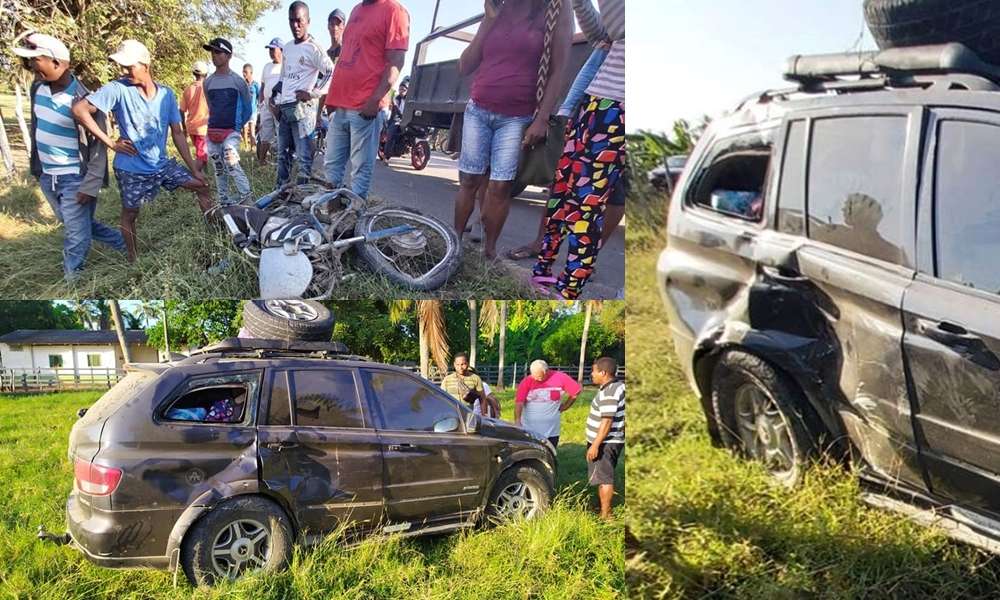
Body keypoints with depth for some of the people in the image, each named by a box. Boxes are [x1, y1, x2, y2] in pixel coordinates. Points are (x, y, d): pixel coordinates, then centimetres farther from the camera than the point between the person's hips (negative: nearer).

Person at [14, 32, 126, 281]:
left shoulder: (82, 100, -21)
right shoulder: (37, 87, 0)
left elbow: (98, 146, -18)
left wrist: (90, 185, -21)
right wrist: (36, 164, 19)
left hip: (75, 179, -8)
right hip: (46, 176, 8)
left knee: (75, 235, -1)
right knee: (76, 224, 20)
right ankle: (122, 242, 37)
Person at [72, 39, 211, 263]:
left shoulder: (166, 94, -2)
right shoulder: (117, 89, -14)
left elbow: (177, 133, 1)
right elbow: (79, 110, -19)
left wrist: (194, 169, -2)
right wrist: (110, 142, -16)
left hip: (162, 164, 4)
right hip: (132, 169, -3)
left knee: (201, 185, 0)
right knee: (130, 214, 10)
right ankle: (133, 261, 27)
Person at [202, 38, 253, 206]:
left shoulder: (238, 80, -5)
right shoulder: (208, 82, 7)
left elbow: (248, 105, 4)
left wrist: (240, 125, 3)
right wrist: (214, 122, 16)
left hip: (231, 131, -5)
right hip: (212, 132, 5)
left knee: (231, 163, -21)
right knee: (218, 168, 8)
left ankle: (245, 193, -9)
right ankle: (224, 200, 16)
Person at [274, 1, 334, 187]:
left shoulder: (313, 48, -7)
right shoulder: (286, 48, 17)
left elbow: (331, 72, -16)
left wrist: (313, 94, -16)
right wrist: (277, 102, 16)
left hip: (302, 108, -8)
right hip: (284, 108, 8)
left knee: (303, 155, -8)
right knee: (283, 154, 13)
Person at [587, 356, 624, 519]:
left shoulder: (609, 393, -23)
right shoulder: (619, 385, 8)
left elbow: (607, 421, -26)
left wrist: (595, 445, -24)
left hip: (605, 443, -10)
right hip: (611, 441, 10)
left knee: (604, 478, -4)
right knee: (604, 477, 18)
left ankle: (605, 515, 2)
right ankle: (603, 509, 28)